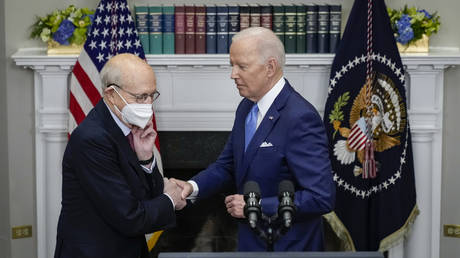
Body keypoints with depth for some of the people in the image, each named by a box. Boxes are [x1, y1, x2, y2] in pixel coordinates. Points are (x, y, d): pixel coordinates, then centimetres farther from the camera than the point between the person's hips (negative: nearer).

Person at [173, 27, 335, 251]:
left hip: (287, 247, -7)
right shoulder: (246, 108, 4)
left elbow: (322, 197, -26)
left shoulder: (300, 118, -23)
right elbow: (227, 165, 13)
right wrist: (193, 186, -6)